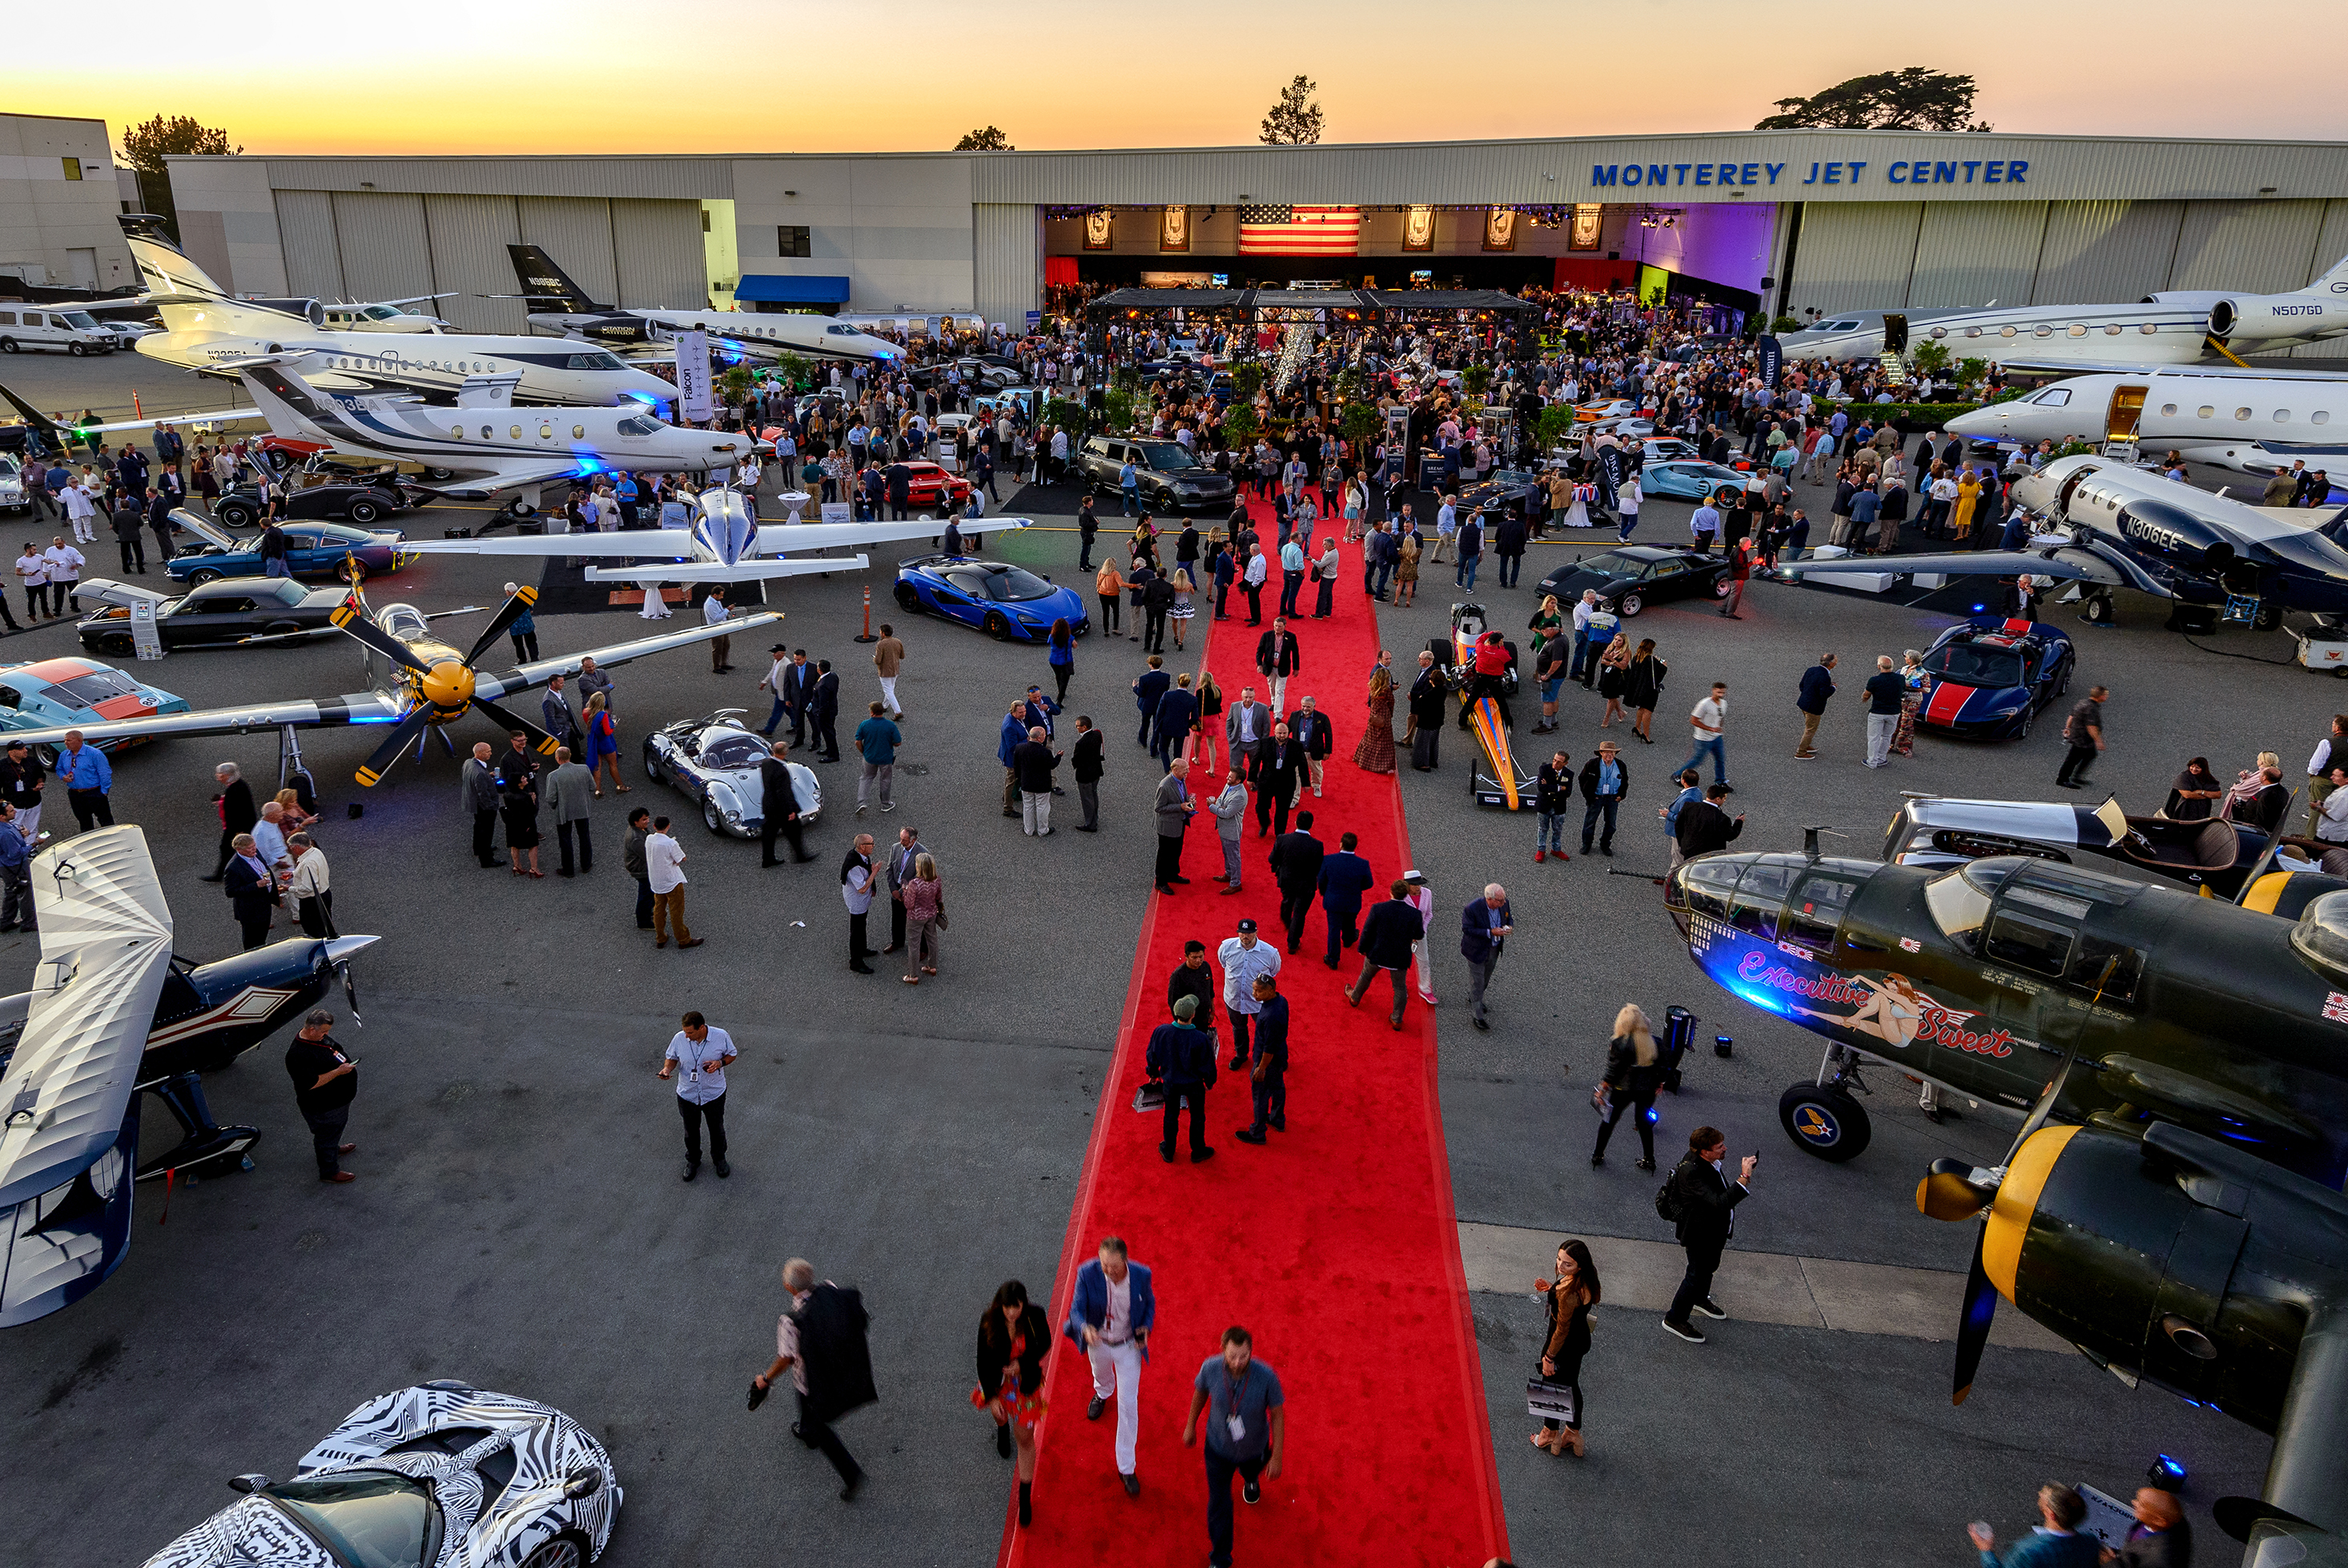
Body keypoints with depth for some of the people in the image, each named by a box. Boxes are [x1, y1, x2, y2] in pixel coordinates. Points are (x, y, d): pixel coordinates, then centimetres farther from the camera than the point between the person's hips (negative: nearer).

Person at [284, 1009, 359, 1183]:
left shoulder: (320, 1037, -6)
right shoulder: (300, 1055, -35)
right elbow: (311, 1084, -35)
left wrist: (347, 1062, 4)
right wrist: (338, 1072, -33)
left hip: (337, 1098, 9)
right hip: (323, 1107, -9)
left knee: (337, 1128, 33)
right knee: (327, 1134, 12)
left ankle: (334, 1148, 60)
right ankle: (329, 1171, 32)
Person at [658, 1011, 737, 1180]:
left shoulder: (721, 1036, -21)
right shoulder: (679, 1038, -18)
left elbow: (732, 1054, -4)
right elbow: (672, 1057, 0)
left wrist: (720, 1063, -24)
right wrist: (667, 1068, -21)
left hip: (714, 1094, -1)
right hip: (687, 1095, 1)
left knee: (716, 1129, 19)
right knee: (691, 1130, 21)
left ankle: (719, 1159, 45)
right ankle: (693, 1161, 46)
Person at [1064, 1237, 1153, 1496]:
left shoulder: (1141, 1275, -26)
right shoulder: (1087, 1273, -30)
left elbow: (1149, 1302, -5)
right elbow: (1077, 1308, -25)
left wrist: (1147, 1327, -22)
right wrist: (1085, 1329, -46)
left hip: (1129, 1346, -1)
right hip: (1098, 1341, 1)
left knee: (1129, 1405, 2)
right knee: (1101, 1372, 33)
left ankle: (1126, 1468, 18)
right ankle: (1103, 1393, 72)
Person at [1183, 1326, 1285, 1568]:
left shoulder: (1266, 1377, -36)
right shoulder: (1210, 1368, -31)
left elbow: (1277, 1414, -19)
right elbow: (1200, 1392, -7)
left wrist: (1276, 1456, -11)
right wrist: (1190, 1426, 7)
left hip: (1253, 1448, 0)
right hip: (1218, 1448, 0)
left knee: (1251, 1470, 33)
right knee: (1218, 1503, 8)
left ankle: (1251, 1478, 73)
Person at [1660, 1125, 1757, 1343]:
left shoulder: (1699, 1158, -12)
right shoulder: (1692, 1173, -41)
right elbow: (1720, 1203, -47)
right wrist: (1744, 1177, -49)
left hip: (1715, 1229, 9)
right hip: (1701, 1235, -9)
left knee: (1709, 1267, 31)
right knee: (1697, 1274, 10)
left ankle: (1700, 1299, 59)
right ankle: (1675, 1318, 31)